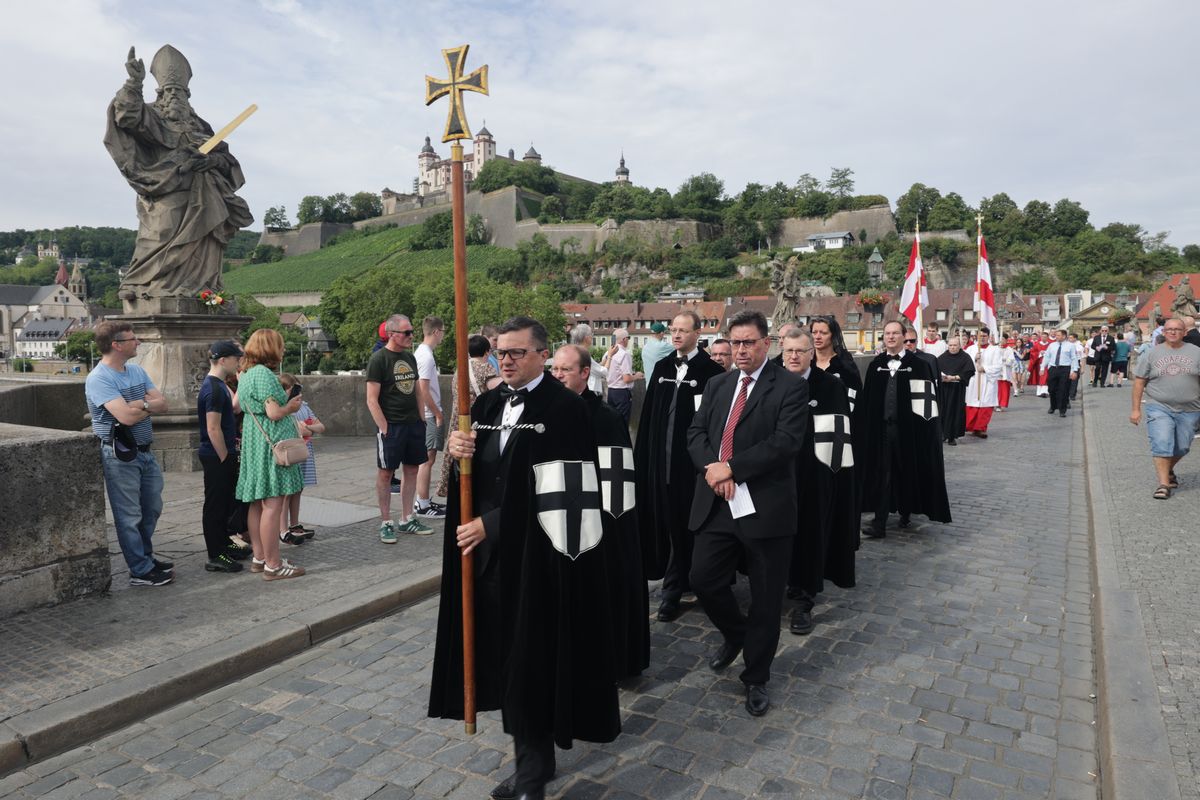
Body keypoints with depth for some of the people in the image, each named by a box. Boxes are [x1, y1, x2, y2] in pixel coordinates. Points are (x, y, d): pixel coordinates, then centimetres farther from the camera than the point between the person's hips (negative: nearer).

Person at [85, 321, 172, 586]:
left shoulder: (138, 371, 9)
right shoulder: (99, 379, -16)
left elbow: (163, 405, 1)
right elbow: (127, 416, -25)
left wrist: (140, 404, -17)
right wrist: (150, 405, -6)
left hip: (145, 452, 8)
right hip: (120, 456, -8)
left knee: (152, 510, 19)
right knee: (129, 516, 3)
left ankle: (145, 556, 36)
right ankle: (141, 571, 13)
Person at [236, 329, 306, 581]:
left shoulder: (246, 375, 16)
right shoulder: (264, 375, -14)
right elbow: (274, 413, -19)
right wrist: (291, 406, 0)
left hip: (253, 444, 11)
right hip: (271, 445, -10)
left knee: (258, 503, 14)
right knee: (272, 505, -8)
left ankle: (259, 557, 22)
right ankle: (273, 565, -5)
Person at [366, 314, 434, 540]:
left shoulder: (410, 357, 12)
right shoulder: (378, 359, -9)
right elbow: (372, 400, -12)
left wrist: (421, 419, 11)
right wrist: (384, 429, -16)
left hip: (413, 424, 7)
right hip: (391, 426, -7)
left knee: (411, 470, 10)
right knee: (385, 473, 2)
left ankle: (406, 520, 22)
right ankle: (385, 523, 12)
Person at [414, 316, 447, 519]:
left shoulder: (421, 352, 13)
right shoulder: (426, 356, -16)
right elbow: (423, 390, -21)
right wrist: (438, 413, -14)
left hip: (427, 414, 10)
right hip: (429, 415, -10)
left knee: (427, 458, 15)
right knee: (427, 459, -5)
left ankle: (423, 501, 22)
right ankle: (422, 504, 1)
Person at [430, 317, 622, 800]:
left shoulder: (565, 408, -12)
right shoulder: (488, 404, 9)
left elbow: (552, 490, -17)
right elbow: (471, 474, 11)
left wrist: (490, 524, -16)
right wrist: (455, 450, -12)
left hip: (535, 553, -6)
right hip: (490, 549, 6)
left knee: (530, 655, 2)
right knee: (507, 651, 14)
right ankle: (532, 757, 34)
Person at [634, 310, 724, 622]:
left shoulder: (711, 371, -7)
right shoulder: (662, 368, 11)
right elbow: (648, 414, 12)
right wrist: (642, 455, 10)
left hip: (693, 459, -5)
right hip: (661, 457, 6)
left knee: (685, 523, 3)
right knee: (666, 520, 11)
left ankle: (673, 590, 12)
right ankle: (680, 579, 28)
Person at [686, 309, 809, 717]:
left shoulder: (790, 387, -6)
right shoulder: (717, 385, 13)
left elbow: (784, 442, -17)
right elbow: (696, 431, 8)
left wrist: (732, 468, -18)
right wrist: (711, 467, -12)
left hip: (764, 507, -4)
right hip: (717, 504, 5)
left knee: (765, 600, 7)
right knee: (703, 580, 6)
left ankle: (756, 679, 28)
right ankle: (735, 634, 38)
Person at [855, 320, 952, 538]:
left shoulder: (916, 363, -2)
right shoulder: (875, 364, 7)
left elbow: (924, 396, -4)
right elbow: (866, 397, 7)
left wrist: (921, 427, -9)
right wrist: (866, 425, 3)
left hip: (907, 427, -2)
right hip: (880, 426, 2)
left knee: (907, 470, 10)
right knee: (881, 473, -1)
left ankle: (906, 510, 32)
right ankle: (880, 522, -1)